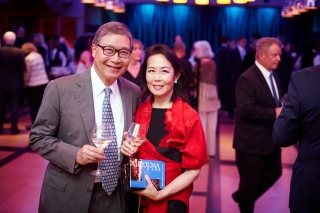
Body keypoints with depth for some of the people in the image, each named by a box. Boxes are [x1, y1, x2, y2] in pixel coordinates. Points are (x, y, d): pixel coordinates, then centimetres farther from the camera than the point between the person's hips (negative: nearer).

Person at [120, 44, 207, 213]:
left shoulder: (188, 116, -14)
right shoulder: (140, 111, -1)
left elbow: (193, 169, -12)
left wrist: (160, 194, -20)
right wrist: (130, 151, -11)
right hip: (138, 197, 4)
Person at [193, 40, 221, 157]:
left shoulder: (198, 65, -12)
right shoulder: (214, 64, 2)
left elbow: (194, 81, -9)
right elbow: (216, 80, 6)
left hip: (201, 98, -5)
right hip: (213, 98, 5)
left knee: (201, 127, 2)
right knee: (212, 127, 11)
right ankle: (211, 151, 19)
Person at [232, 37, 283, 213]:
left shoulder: (273, 76, 9)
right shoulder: (247, 78, -20)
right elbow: (246, 109, -29)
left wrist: (283, 109, -4)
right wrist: (274, 114, -25)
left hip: (271, 139, 9)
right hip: (252, 142, -9)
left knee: (274, 173, 20)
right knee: (250, 181, 7)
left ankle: (242, 196, 39)